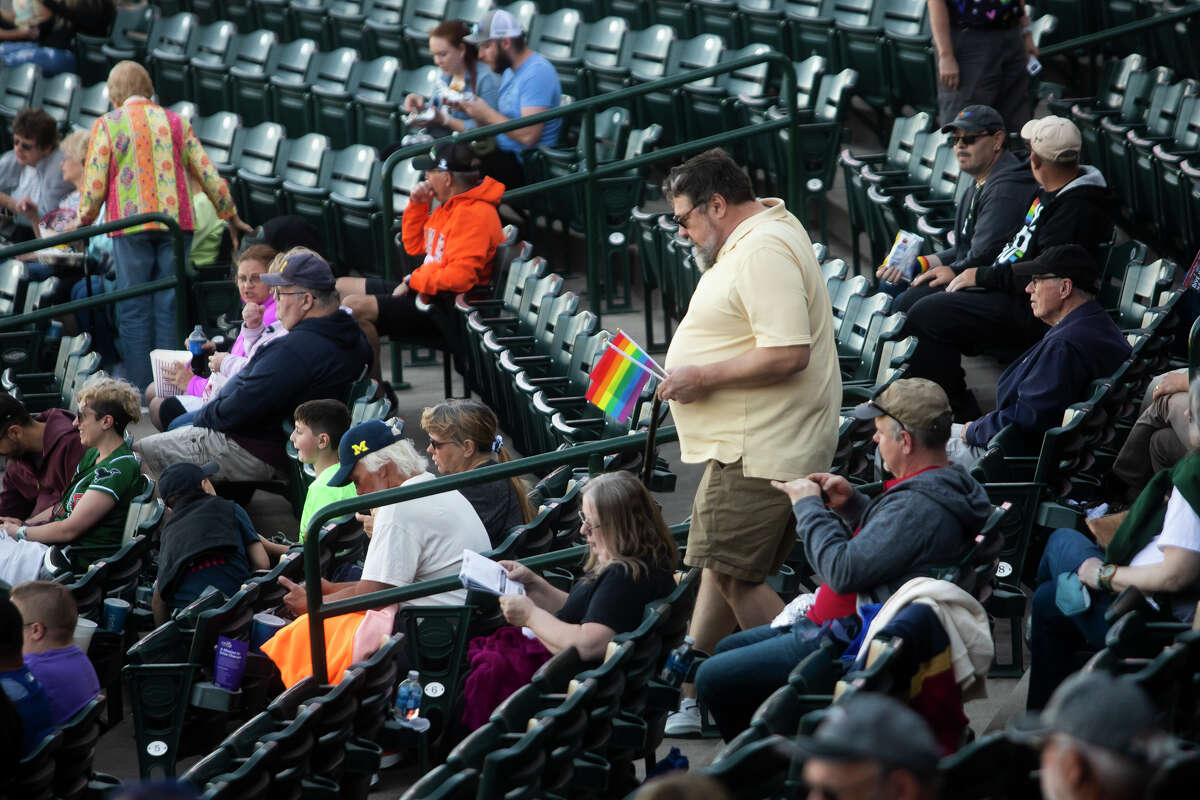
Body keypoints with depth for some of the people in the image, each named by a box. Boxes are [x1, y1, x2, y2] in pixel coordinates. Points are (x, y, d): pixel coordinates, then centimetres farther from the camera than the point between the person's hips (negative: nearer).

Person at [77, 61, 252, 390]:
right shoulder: (175, 122, 11)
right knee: (169, 307, 4)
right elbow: (207, 173, 12)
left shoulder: (107, 124, 3)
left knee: (134, 311, 0)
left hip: (130, 225, -2)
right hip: (175, 223, 2)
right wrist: (231, 215, 23)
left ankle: (140, 388, -3)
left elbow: (95, 182, -1)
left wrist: (84, 223, 14)